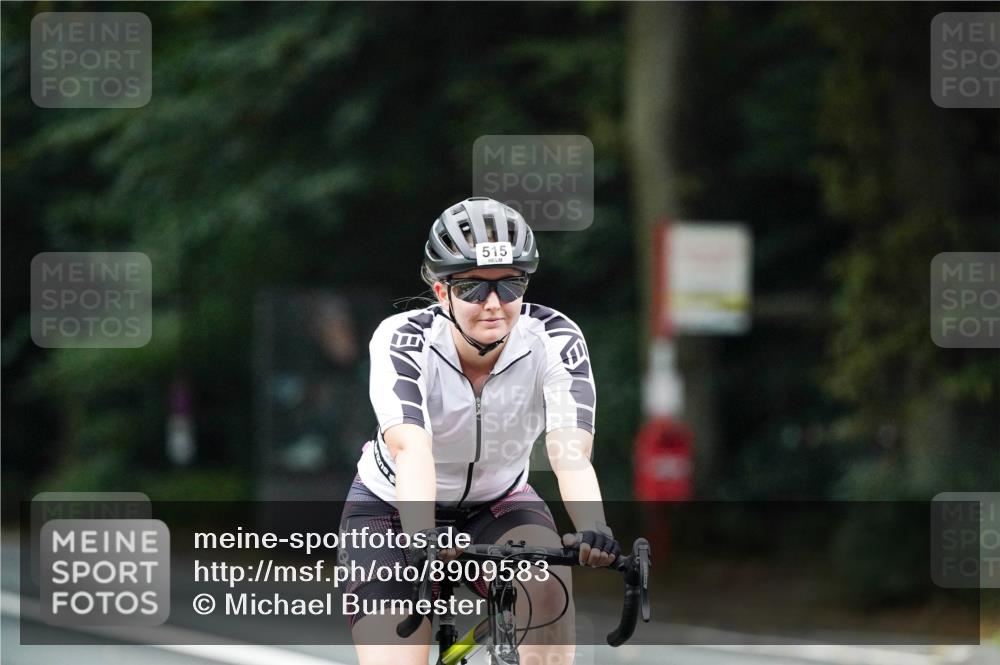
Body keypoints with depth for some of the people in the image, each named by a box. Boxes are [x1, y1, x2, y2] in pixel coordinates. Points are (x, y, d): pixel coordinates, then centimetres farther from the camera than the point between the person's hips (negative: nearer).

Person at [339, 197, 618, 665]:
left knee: (547, 584, -32)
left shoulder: (555, 341, -23)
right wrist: (420, 537, -61)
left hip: (497, 504, 1)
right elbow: (412, 450, -42)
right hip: (394, 508, -1)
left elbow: (570, 455, -36)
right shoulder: (402, 340, -27)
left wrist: (593, 530, -56)